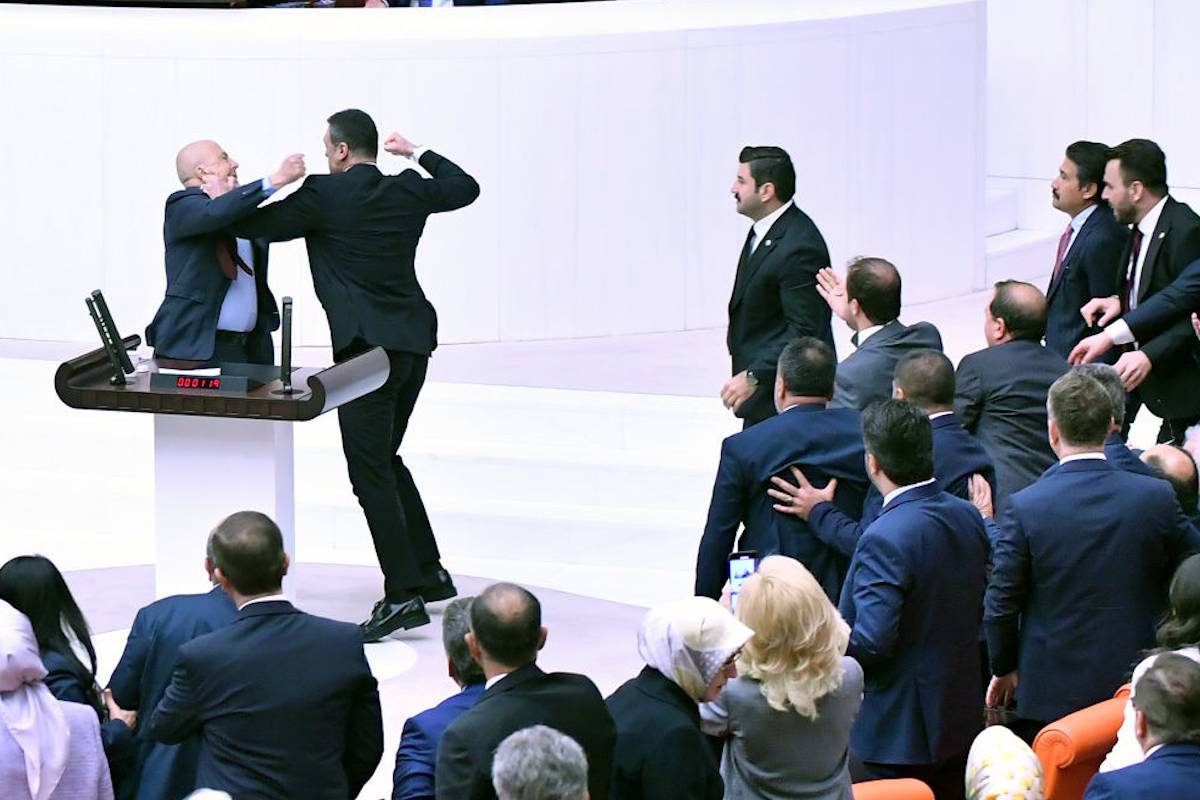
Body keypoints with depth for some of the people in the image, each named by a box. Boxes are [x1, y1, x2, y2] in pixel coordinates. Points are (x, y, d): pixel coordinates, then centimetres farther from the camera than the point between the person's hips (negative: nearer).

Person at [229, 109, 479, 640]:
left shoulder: (324, 195, -10)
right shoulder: (408, 191, 8)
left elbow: (256, 226, -5)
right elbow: (466, 188, 26)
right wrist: (418, 153, 36)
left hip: (367, 347, -8)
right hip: (414, 342, 8)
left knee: (370, 471, -6)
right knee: (386, 459, 22)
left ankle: (402, 593, -12)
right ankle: (429, 572, 26)